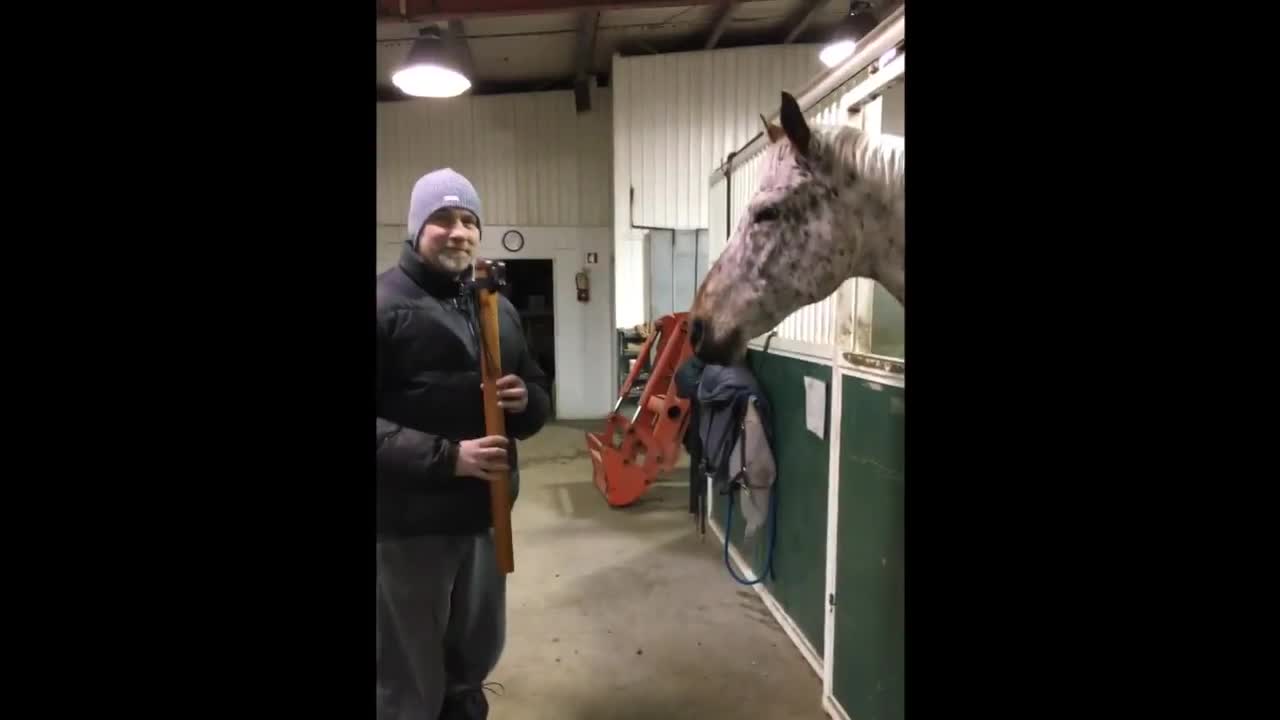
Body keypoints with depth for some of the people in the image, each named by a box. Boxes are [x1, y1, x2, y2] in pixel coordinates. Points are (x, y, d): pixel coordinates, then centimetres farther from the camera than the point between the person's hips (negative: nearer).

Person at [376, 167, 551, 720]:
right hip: (408, 523, -6)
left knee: (476, 656, 24)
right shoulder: (386, 303, -10)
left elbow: (539, 396, 16)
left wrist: (524, 401, -7)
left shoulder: (499, 307, 11)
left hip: (486, 514, 6)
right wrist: (447, 456, -25)